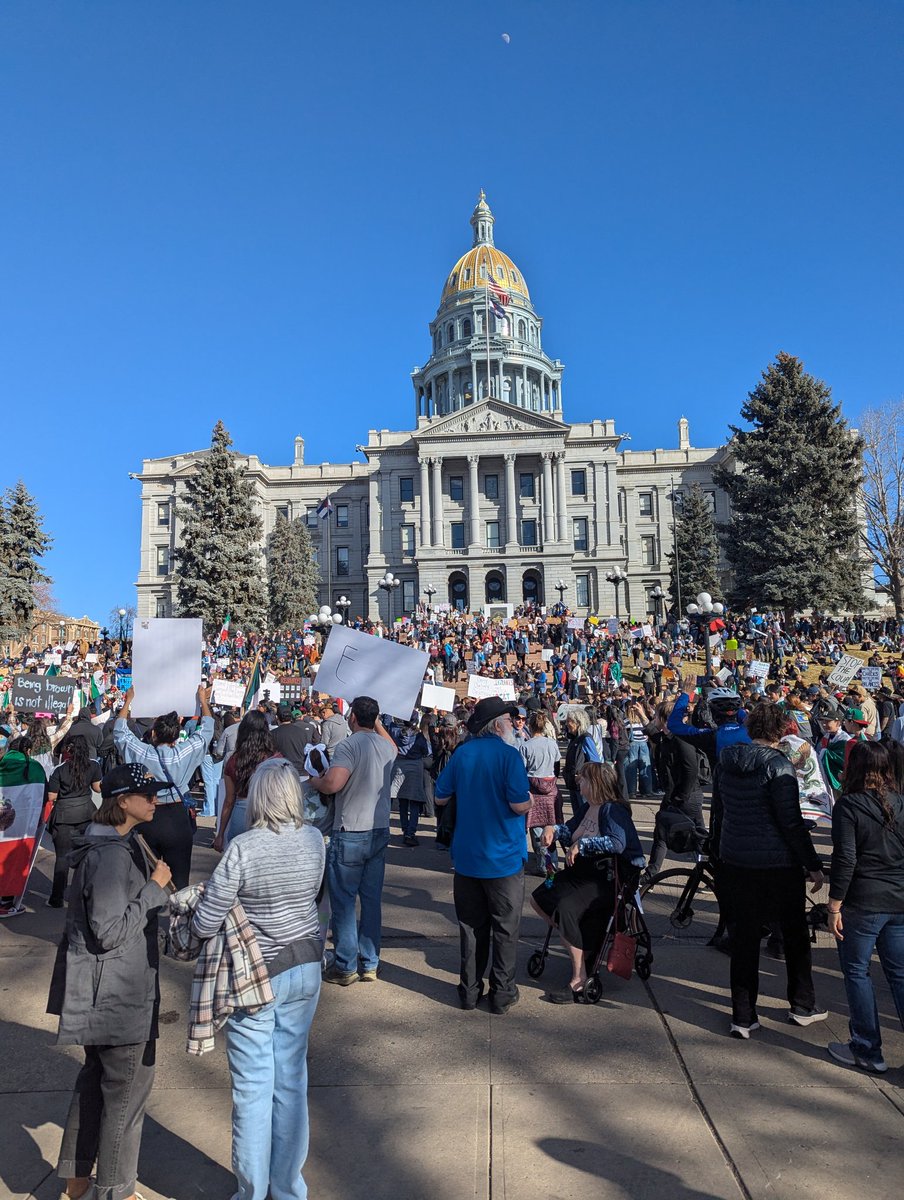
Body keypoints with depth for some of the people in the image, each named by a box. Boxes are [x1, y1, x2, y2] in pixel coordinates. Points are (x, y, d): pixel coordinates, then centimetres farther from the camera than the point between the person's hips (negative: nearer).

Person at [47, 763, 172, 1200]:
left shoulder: (116, 843, 5)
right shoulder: (111, 856, -27)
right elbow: (110, 932, -27)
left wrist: (151, 884, 8)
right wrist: (154, 889, -23)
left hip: (104, 990, 10)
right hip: (116, 992, -10)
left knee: (96, 1076, 24)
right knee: (127, 1087, 7)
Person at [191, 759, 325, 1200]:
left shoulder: (243, 848, -22)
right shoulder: (314, 839, -8)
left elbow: (205, 924, -17)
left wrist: (199, 905, 3)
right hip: (305, 969, 5)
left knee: (253, 1088, 11)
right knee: (292, 1078, 17)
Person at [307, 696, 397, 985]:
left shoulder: (349, 745, -16)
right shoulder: (387, 746, 5)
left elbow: (332, 784, -28)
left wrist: (312, 781, -8)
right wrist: (377, 723, 27)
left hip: (350, 833, -6)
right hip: (380, 831, 7)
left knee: (343, 901, 4)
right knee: (372, 899, 12)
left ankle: (345, 967, 11)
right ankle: (369, 964, 20)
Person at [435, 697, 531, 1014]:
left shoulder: (462, 753, 0)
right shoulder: (508, 754, -15)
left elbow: (440, 798, 5)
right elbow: (520, 805, -21)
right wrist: (529, 797, 0)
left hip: (466, 855, 4)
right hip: (503, 857, -4)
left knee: (471, 926, 15)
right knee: (505, 928, 10)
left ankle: (470, 991, 24)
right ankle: (502, 994, 18)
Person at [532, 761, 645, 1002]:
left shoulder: (613, 810, -18)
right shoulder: (588, 807, 8)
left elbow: (617, 843, -35)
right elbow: (571, 832, 19)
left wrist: (581, 845, -30)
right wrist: (553, 829, -2)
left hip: (607, 880, -10)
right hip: (581, 873, 10)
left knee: (566, 909, -30)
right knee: (538, 900, 8)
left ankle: (579, 981, -23)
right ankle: (575, 939, 19)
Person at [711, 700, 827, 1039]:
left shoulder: (725, 763, 4)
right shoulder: (777, 765, -16)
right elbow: (791, 822, -16)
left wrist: (719, 853, 22)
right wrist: (813, 865, -8)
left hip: (735, 862, 5)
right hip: (778, 864, -5)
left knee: (744, 938, 11)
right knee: (795, 934, 16)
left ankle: (743, 1017, 15)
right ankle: (802, 1007, 31)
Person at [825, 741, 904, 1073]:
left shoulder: (848, 805, -13)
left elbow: (844, 860, -16)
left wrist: (834, 907, -10)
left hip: (863, 904, -5)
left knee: (857, 972, 9)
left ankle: (867, 1051, 17)